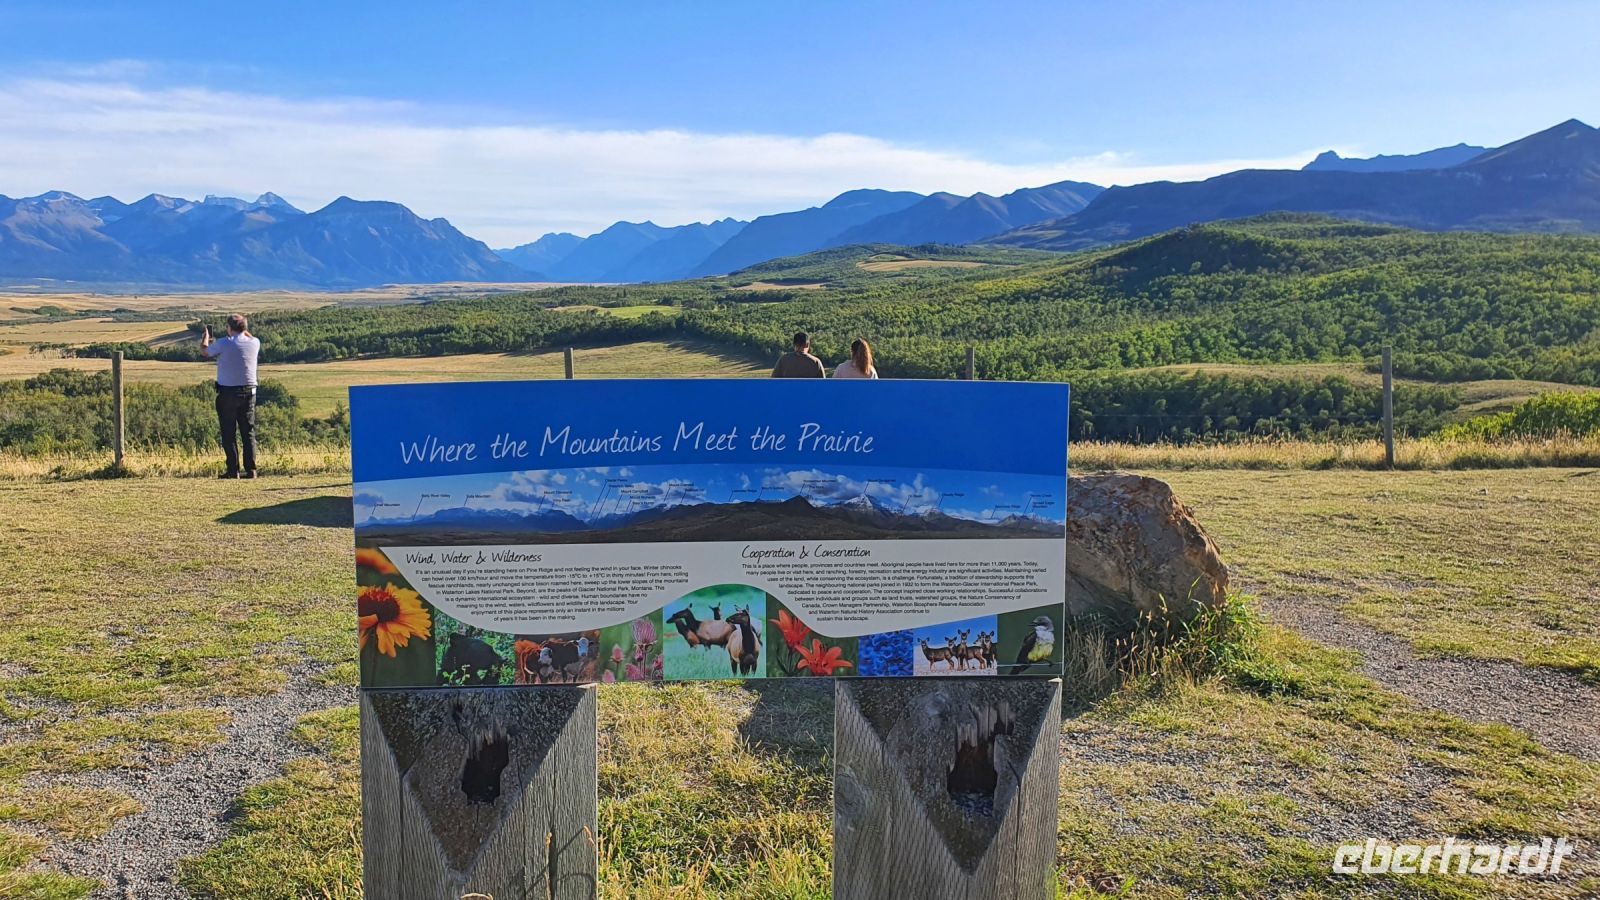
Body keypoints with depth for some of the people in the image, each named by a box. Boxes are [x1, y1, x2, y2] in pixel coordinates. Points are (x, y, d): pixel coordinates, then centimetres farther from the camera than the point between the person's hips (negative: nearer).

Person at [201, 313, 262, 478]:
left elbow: (205, 349, 11)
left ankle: (233, 470, 1)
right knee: (248, 432, 7)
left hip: (227, 392, -3)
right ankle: (250, 469, 3)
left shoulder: (223, 344, -9)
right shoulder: (254, 343, 0)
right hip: (249, 392, 3)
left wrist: (206, 336, 30)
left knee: (229, 433, 3)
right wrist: (244, 330, 41)